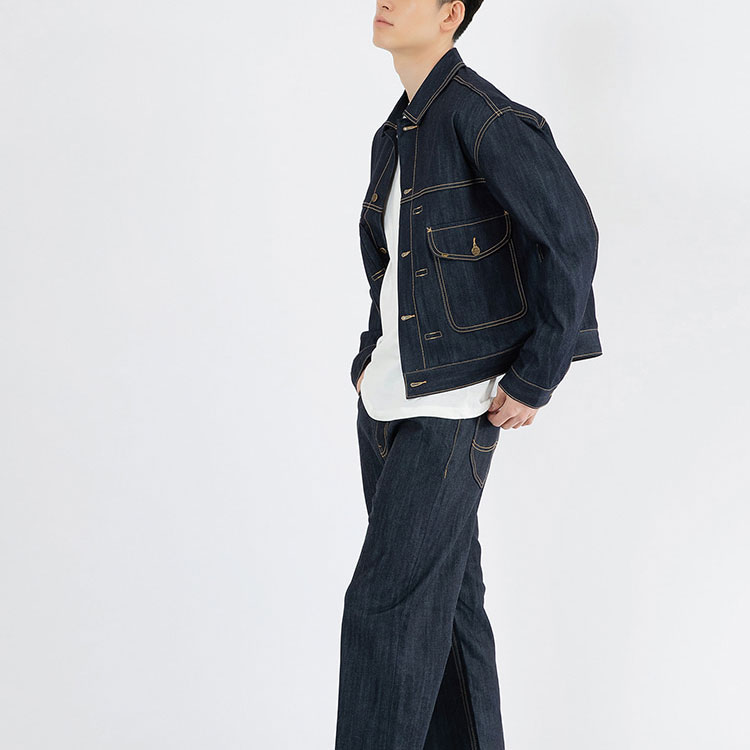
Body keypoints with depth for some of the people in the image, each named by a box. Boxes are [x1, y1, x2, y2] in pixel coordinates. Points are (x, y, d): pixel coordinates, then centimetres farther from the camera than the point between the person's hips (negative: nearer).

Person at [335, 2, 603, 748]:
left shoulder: (483, 114, -13)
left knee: (387, 604, -8)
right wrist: (371, 359, 13)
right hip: (390, 399, 9)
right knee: (443, 600, 13)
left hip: (455, 404, -8)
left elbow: (570, 237, -17)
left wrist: (535, 379, -16)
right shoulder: (393, 136, 14)